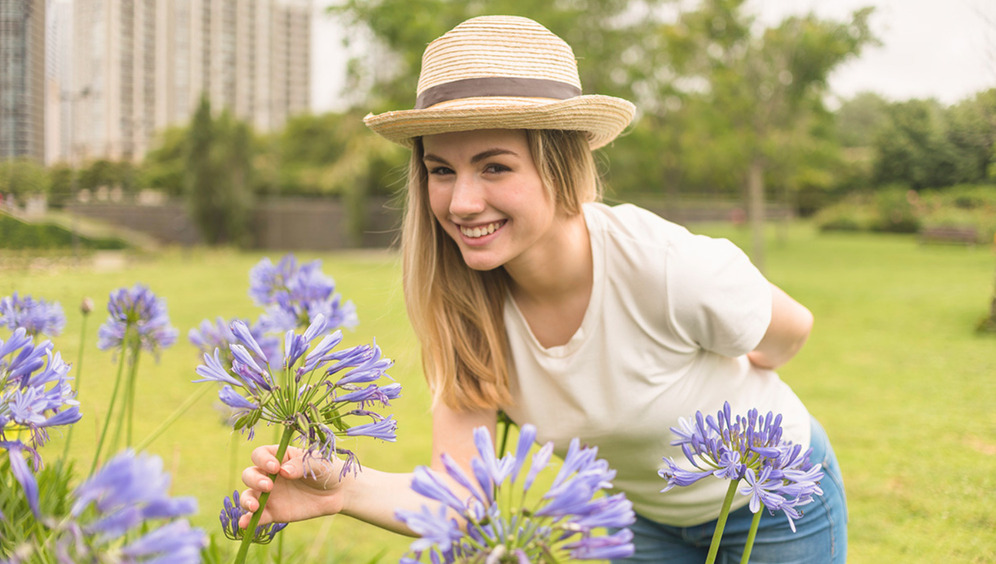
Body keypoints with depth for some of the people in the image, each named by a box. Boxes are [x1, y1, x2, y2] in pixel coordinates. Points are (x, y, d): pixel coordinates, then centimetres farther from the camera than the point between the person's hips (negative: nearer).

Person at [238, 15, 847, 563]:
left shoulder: (671, 269, -36)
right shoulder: (465, 303, -23)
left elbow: (791, 330, -14)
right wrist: (344, 489, -43)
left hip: (775, 502, -3)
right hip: (647, 515, 3)